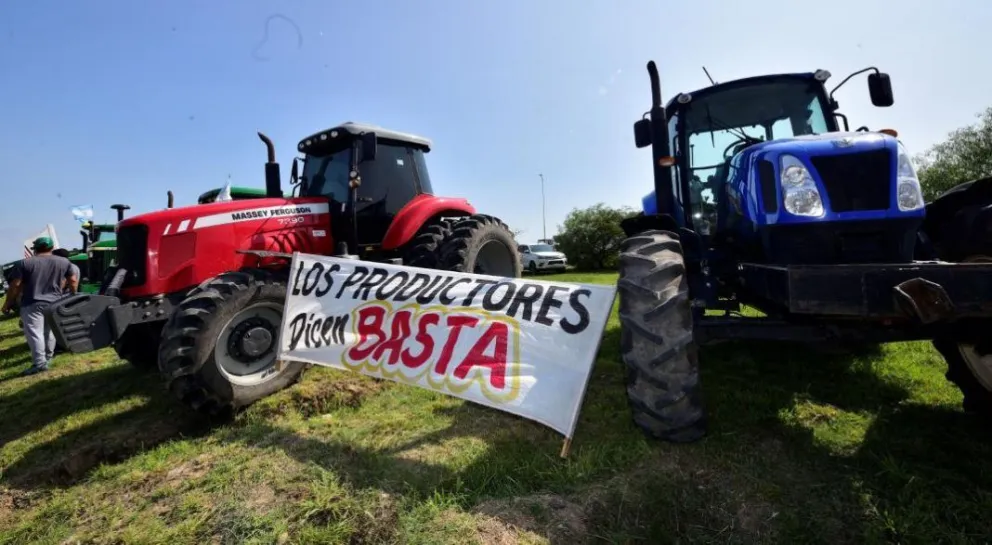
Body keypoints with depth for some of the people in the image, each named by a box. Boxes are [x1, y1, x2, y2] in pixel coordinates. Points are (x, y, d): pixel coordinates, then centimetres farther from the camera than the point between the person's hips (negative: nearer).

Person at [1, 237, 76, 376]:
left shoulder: (26, 263, -3)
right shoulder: (63, 262, 5)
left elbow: (15, 285, -5)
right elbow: (73, 280, 12)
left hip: (32, 304, -4)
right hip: (54, 302, 4)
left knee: (34, 332, -8)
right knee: (49, 331, 16)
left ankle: (40, 362, -16)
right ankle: (48, 357, 22)